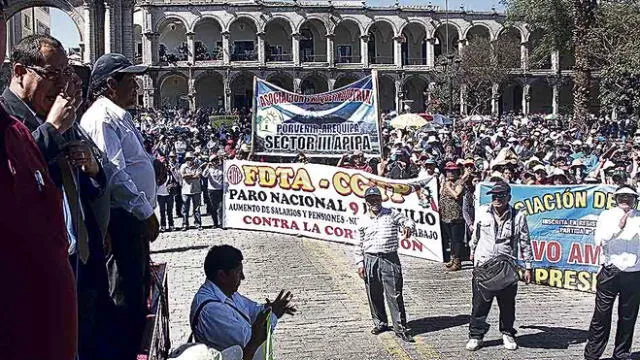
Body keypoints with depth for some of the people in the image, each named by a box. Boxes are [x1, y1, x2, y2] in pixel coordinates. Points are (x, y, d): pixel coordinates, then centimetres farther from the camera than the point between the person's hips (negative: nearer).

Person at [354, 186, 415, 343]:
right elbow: (359, 245, 11)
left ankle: (400, 328, 0)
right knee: (374, 295, 9)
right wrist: (360, 263, 5)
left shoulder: (392, 215, 3)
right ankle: (380, 323, 27)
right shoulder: (363, 221, 7)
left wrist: (408, 227, -24)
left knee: (395, 295, -5)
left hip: (390, 259, -2)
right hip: (370, 260, 2)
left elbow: (408, 221, 1)